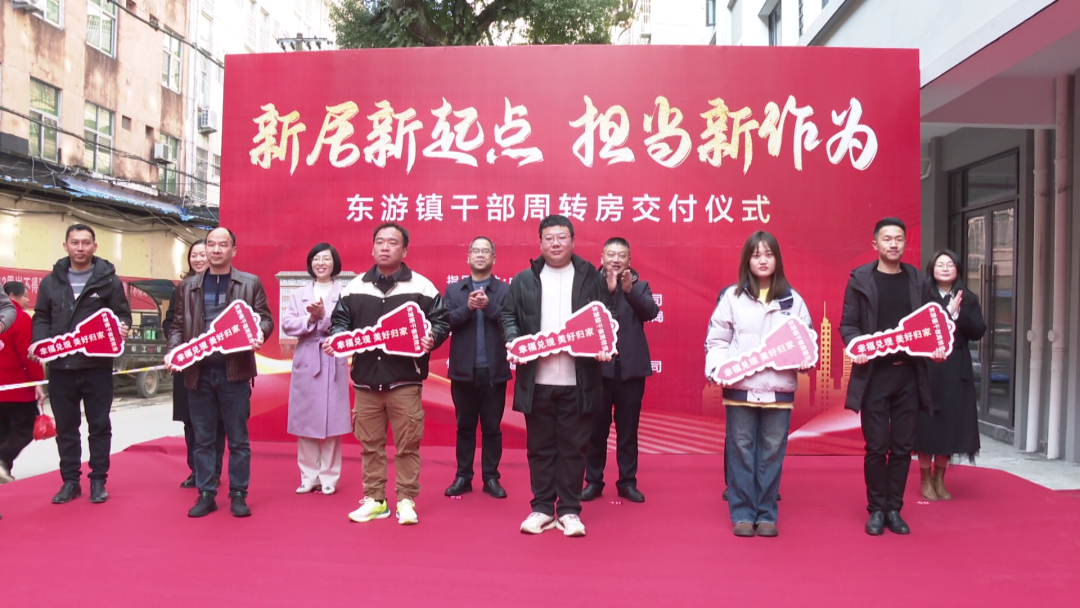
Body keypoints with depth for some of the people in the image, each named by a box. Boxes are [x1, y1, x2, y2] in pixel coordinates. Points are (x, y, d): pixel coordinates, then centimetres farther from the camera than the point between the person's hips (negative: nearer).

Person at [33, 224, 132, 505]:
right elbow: (41, 318, 12)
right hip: (60, 366, 3)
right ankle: (70, 481, 20)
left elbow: (123, 314, 3)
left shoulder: (109, 280, 2)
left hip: (97, 366, -2)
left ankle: (98, 481, 14)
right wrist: (39, 342, -6)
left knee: (99, 425, 4)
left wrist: (121, 327, -19)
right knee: (66, 427, 10)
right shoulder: (51, 281, 9)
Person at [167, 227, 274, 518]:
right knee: (203, 438, 9)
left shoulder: (251, 283, 4)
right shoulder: (188, 286, 11)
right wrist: (174, 351, -5)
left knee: (238, 438, 4)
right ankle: (206, 494, 18)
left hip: (235, 370, -2)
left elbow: (265, 318, 3)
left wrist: (259, 334, -19)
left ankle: (238, 494, 14)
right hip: (198, 371, 3)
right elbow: (178, 325, 12)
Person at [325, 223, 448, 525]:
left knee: (407, 444, 3)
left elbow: (440, 322, 1)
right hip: (365, 379, 3)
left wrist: (431, 339, -18)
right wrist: (335, 338, -5)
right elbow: (340, 321, 15)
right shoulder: (355, 287, 9)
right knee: (370, 444, 10)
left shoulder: (422, 287, 0)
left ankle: (406, 500, 15)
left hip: (405, 380, -3)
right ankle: (374, 499, 22)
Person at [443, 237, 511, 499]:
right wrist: (468, 307, -18)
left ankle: (491, 478, 17)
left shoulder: (505, 290, 2)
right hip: (463, 370, 1)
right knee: (465, 427, 10)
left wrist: (489, 306, -21)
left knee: (492, 427, 7)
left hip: (494, 371, -1)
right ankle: (463, 477, 20)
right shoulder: (453, 290, 8)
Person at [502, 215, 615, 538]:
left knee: (574, 445, 5)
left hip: (578, 380, -1)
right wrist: (512, 341, -11)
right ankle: (542, 508, 19)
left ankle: (569, 510, 15)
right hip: (536, 379, 1)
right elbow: (509, 315, 8)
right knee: (540, 446, 8)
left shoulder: (591, 278, 6)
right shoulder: (523, 280, 9)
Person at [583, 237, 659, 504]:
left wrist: (630, 289, -23)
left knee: (628, 429, 9)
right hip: (598, 367, -1)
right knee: (597, 427, 6)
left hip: (630, 368, 2)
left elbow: (651, 311, -9)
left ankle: (627, 482, 20)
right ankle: (593, 481, 18)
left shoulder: (640, 286, 8)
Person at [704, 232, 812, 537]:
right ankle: (742, 514, 14)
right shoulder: (732, 296, 4)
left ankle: (767, 515, 17)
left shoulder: (792, 299, 8)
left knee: (772, 451, 6)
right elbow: (716, 339, 2)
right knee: (741, 450, 4)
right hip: (740, 387, -1)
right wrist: (717, 368, -14)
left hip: (779, 387, 1)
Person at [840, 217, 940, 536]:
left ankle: (894, 509, 19)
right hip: (874, 373, -3)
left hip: (909, 374, 3)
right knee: (876, 447, 3)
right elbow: (848, 324, 0)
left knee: (902, 447, 8)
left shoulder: (917, 279, 9)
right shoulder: (860, 279, 1)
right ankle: (876, 510, 15)